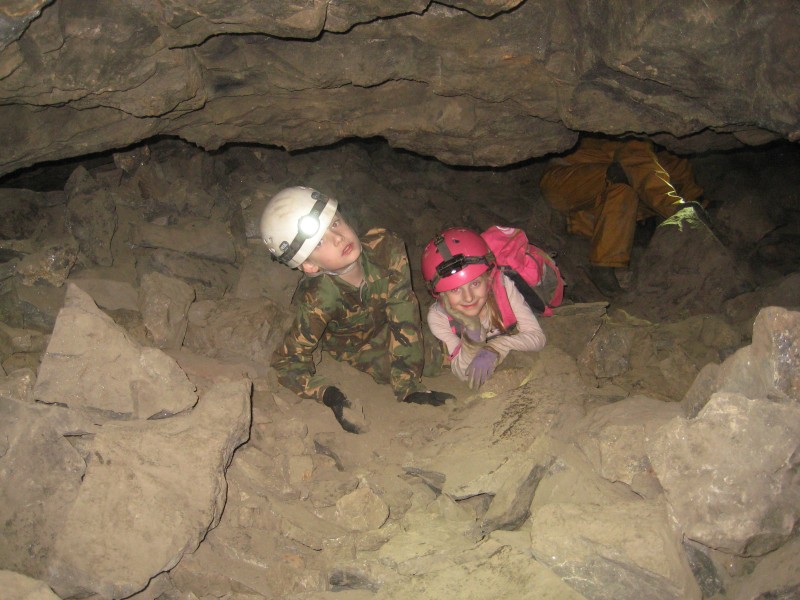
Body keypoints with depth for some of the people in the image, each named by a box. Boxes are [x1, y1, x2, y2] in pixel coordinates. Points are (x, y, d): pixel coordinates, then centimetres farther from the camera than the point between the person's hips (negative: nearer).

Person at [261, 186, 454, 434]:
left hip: (387, 319, 2)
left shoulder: (386, 248, -37)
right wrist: (328, 395, -47)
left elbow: (403, 316, -31)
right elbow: (287, 361, -30)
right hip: (353, 343, -2)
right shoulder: (318, 301, -40)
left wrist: (407, 386, -34)